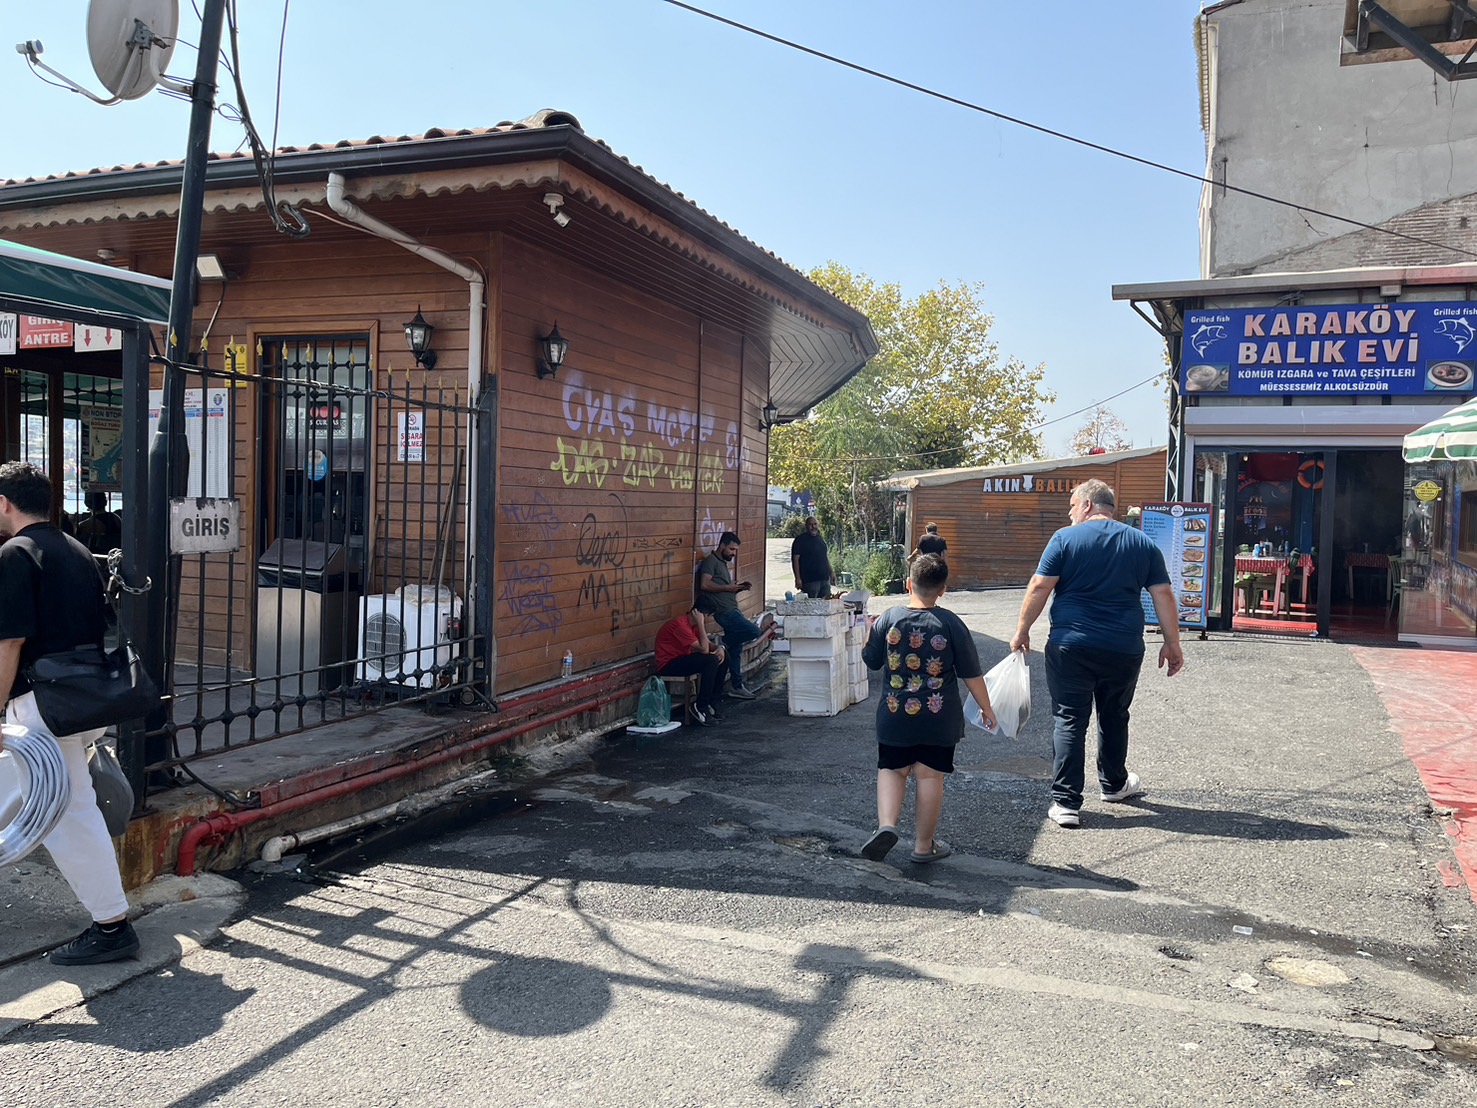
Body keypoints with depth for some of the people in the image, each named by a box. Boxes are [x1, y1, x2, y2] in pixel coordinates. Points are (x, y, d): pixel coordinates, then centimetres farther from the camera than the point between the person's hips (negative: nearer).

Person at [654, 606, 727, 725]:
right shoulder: (680, 624, -25)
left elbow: (708, 643, 12)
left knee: (722, 658, 1)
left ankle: (712, 703, 5)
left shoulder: (693, 624, 5)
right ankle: (700, 708, -16)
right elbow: (704, 649, -26)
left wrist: (719, 648, -10)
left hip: (682, 659, 10)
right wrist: (700, 623, -24)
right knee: (711, 660, -24)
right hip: (668, 665, -10)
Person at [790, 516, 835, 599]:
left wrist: (831, 572, 18)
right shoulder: (800, 540, -5)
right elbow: (795, 559, -10)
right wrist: (798, 579, -16)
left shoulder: (821, 539, 16)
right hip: (810, 580, -7)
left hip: (825, 579, 7)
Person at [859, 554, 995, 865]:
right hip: (939, 719, -1)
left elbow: (871, 661, 7)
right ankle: (924, 845, 17)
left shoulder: (888, 619, -5)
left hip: (895, 715, 1)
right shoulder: (951, 624, -8)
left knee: (891, 770, 15)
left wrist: (870, 631, 24)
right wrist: (986, 708, 9)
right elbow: (971, 673, -3)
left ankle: (886, 825, -6)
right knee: (930, 777, 7)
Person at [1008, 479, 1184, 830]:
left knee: (1069, 721, 2)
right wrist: (1172, 644, 10)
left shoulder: (1065, 538, -4)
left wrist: (1022, 630, 0)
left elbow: (1039, 587, -9)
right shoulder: (1142, 543, 7)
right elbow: (1163, 595, 5)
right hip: (1124, 650, 3)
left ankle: (1066, 803, -2)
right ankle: (1114, 784, 39)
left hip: (1070, 646, -3)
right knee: (1114, 718, 22)